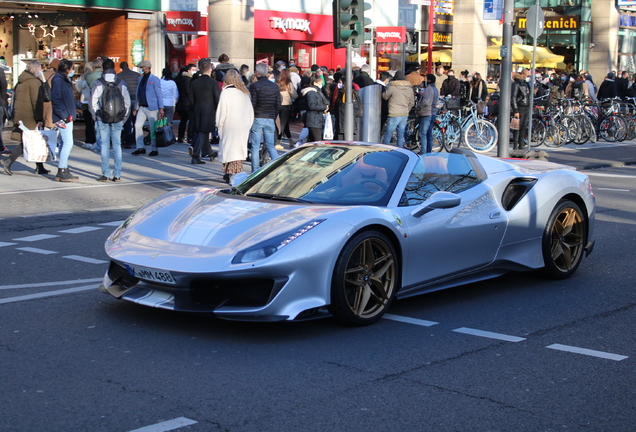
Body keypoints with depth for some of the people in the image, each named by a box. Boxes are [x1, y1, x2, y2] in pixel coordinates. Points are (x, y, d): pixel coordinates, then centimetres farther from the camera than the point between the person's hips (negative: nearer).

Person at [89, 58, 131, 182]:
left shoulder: (97, 83, -4)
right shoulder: (122, 83, 3)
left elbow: (92, 103, -4)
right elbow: (127, 102, 5)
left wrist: (96, 116, 9)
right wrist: (123, 118, 13)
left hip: (102, 119, -2)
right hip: (118, 120, 2)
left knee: (104, 145, 2)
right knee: (117, 145, 6)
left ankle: (105, 174, 0)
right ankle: (117, 174, 4)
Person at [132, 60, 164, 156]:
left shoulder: (154, 79, -5)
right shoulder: (140, 79, 15)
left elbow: (159, 94, -7)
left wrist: (161, 108, -13)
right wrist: (136, 107, 17)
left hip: (152, 108, -6)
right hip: (142, 108, 6)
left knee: (153, 129, -1)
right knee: (137, 125, -6)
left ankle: (154, 149, 9)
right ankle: (140, 148, 1)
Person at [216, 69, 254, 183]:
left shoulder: (226, 92, -9)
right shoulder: (244, 93, 7)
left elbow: (221, 112, -8)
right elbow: (250, 111, 12)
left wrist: (219, 126, 4)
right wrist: (248, 125, 18)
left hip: (230, 126, -5)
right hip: (244, 127, 5)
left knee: (230, 149, 0)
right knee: (239, 148, 12)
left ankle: (232, 174, -3)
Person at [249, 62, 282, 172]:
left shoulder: (254, 86, -7)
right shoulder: (275, 87, 8)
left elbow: (252, 104, -9)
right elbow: (278, 105, 11)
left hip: (257, 119, -4)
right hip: (270, 120, 4)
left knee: (255, 147, 2)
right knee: (271, 146, 10)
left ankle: (255, 172, 2)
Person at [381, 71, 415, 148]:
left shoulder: (392, 87, -10)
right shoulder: (409, 89, 7)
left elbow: (385, 97, 6)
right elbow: (412, 103, 15)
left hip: (394, 115, -6)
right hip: (405, 115, 6)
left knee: (387, 135, 1)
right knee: (401, 135, 11)